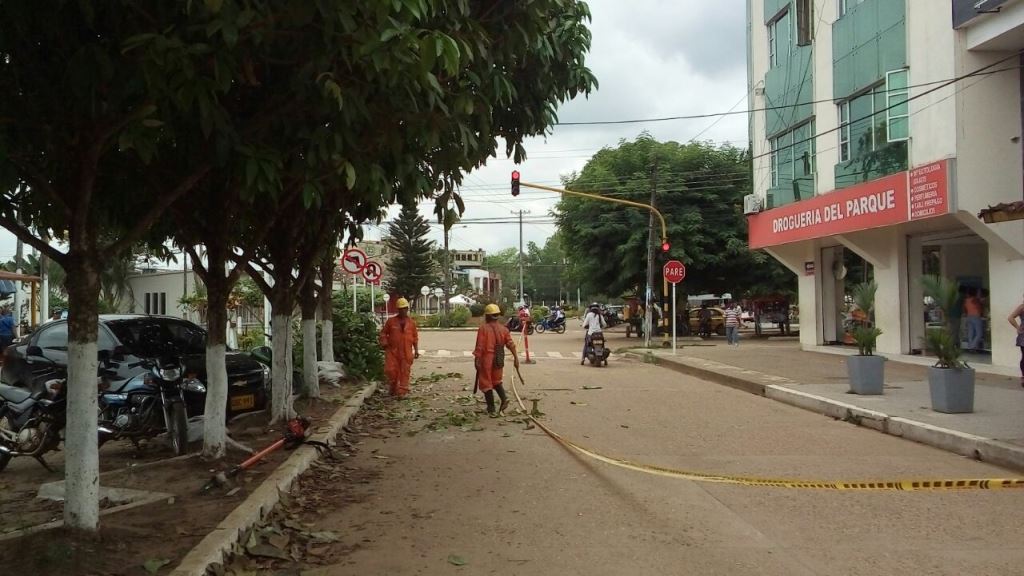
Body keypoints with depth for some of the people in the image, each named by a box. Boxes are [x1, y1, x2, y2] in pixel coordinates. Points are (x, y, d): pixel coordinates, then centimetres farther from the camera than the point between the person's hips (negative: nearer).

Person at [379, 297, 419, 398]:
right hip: (392, 351, 0)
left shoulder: (411, 322, 7)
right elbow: (383, 333, 9)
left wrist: (416, 350, 7)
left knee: (405, 372, 0)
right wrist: (384, 344, -5)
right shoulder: (391, 321, 3)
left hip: (406, 352, 0)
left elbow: (415, 337, 11)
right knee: (391, 370, 0)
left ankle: (402, 392, 7)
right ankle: (393, 389, 21)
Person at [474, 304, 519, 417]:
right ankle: (504, 397, -1)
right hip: (499, 360, 5)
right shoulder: (503, 329, 3)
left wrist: (476, 360, -10)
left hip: (487, 359, -5)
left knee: (486, 384, 6)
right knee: (496, 381, 24)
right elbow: (510, 344, 0)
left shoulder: (483, 329, -11)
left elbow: (479, 347, -15)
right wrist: (515, 357, 4)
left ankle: (492, 410, 7)